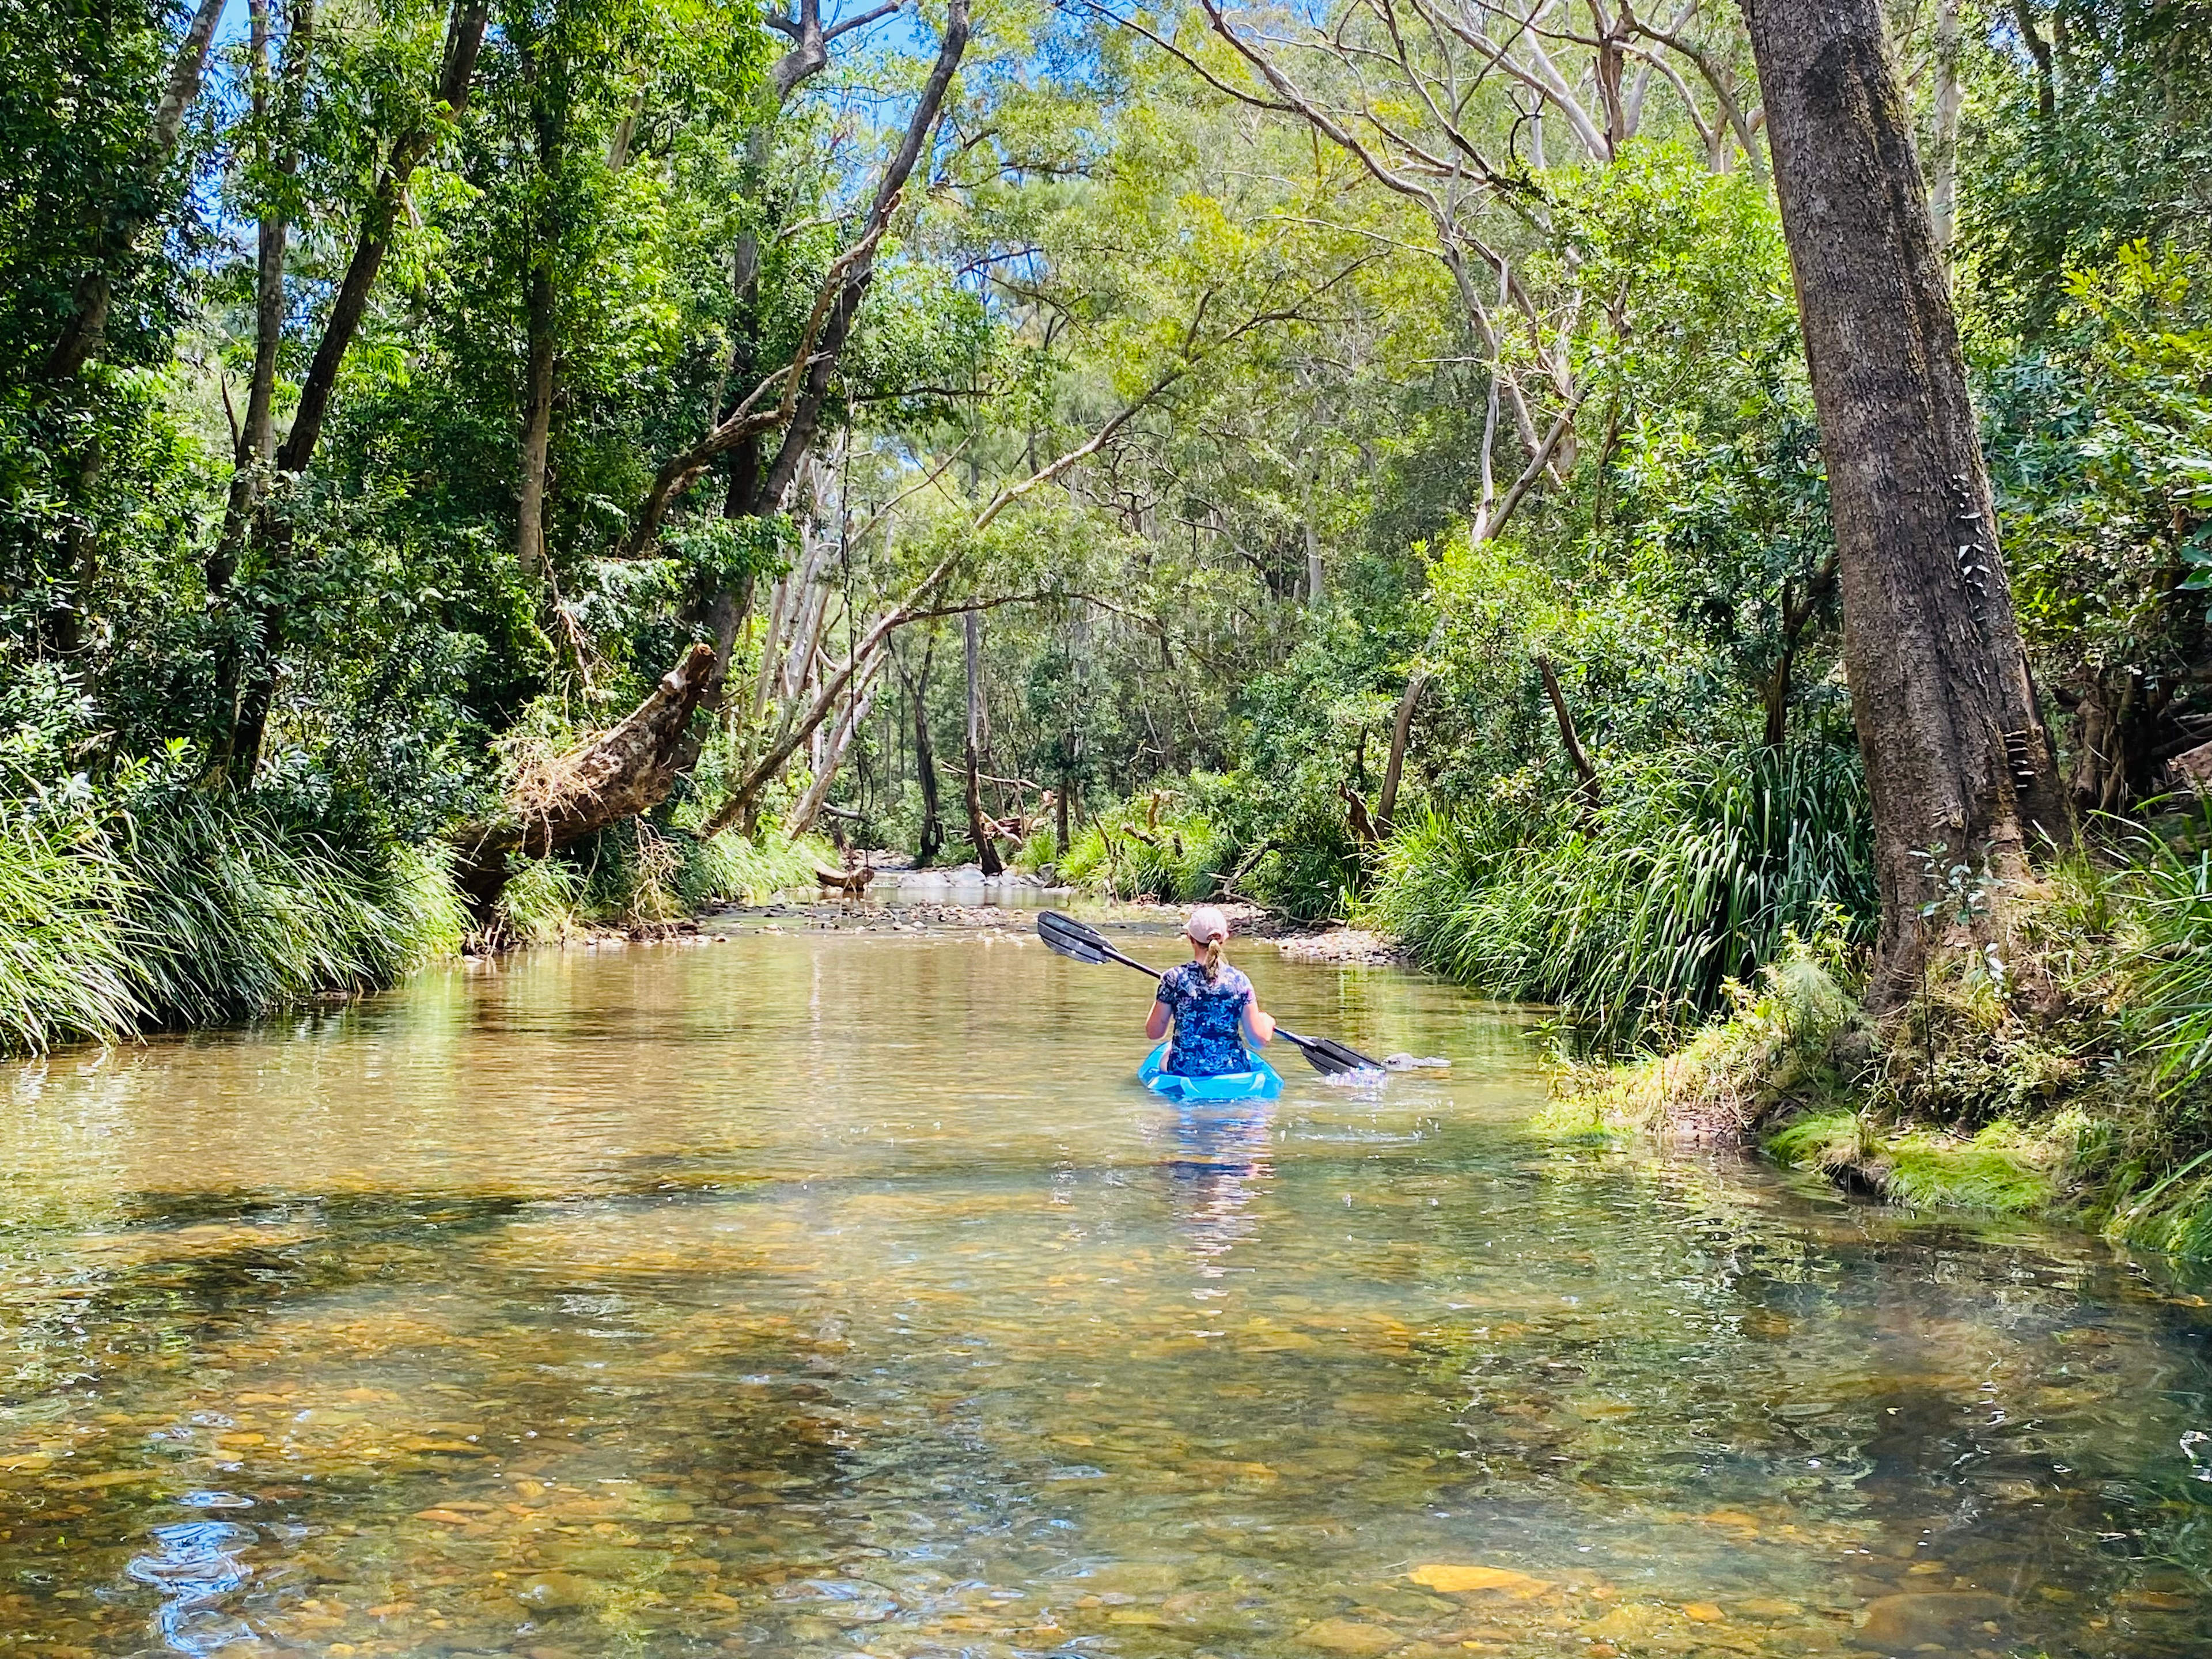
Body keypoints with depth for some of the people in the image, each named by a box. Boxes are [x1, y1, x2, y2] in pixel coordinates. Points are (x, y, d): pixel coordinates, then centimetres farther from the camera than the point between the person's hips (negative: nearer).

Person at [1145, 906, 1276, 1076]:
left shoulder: (1174, 978, -12)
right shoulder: (1239, 981, -8)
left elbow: (1154, 1033, -3)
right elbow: (1259, 1038, -5)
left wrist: (1159, 998, 15)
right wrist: (1267, 1023, 19)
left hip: (1184, 1071, -1)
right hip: (1234, 1070, 1)